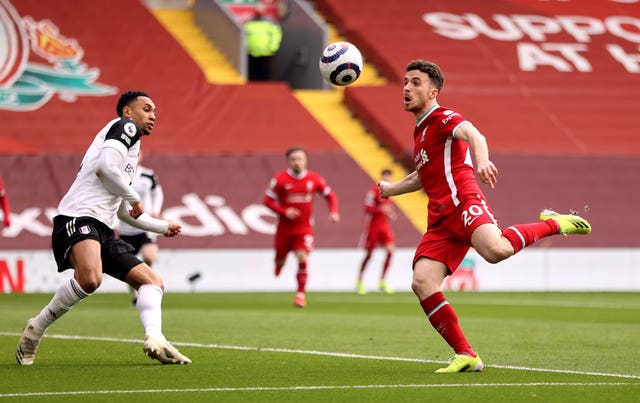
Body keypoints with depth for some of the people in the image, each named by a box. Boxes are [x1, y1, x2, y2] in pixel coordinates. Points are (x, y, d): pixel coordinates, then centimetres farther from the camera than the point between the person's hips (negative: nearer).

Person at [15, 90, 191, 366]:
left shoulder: (132, 150, 31)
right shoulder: (125, 126, 4)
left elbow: (123, 211, 39)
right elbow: (105, 167, -15)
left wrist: (164, 227, 45)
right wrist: (135, 198, -4)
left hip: (102, 229, 11)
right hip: (78, 217, -11)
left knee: (153, 281, 3)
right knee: (90, 278, -35)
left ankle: (155, 340, -20)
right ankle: (36, 329, -17)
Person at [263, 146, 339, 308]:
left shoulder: (314, 179, -2)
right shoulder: (280, 179, -8)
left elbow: (330, 195, 9)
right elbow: (268, 201, -6)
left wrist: (333, 212, -8)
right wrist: (284, 211, -21)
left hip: (304, 228, 0)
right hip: (284, 228, 0)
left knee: (303, 259, -18)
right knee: (280, 261, 11)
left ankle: (301, 294, -7)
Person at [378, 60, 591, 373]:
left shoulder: (442, 118, 2)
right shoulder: (420, 130, 28)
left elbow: (472, 134, -22)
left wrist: (481, 159, -44)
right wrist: (391, 189, 60)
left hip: (463, 203, -8)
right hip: (440, 221, 8)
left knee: (495, 250, -38)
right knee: (422, 282, -14)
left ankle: (553, 224, -9)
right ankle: (466, 356, -12)